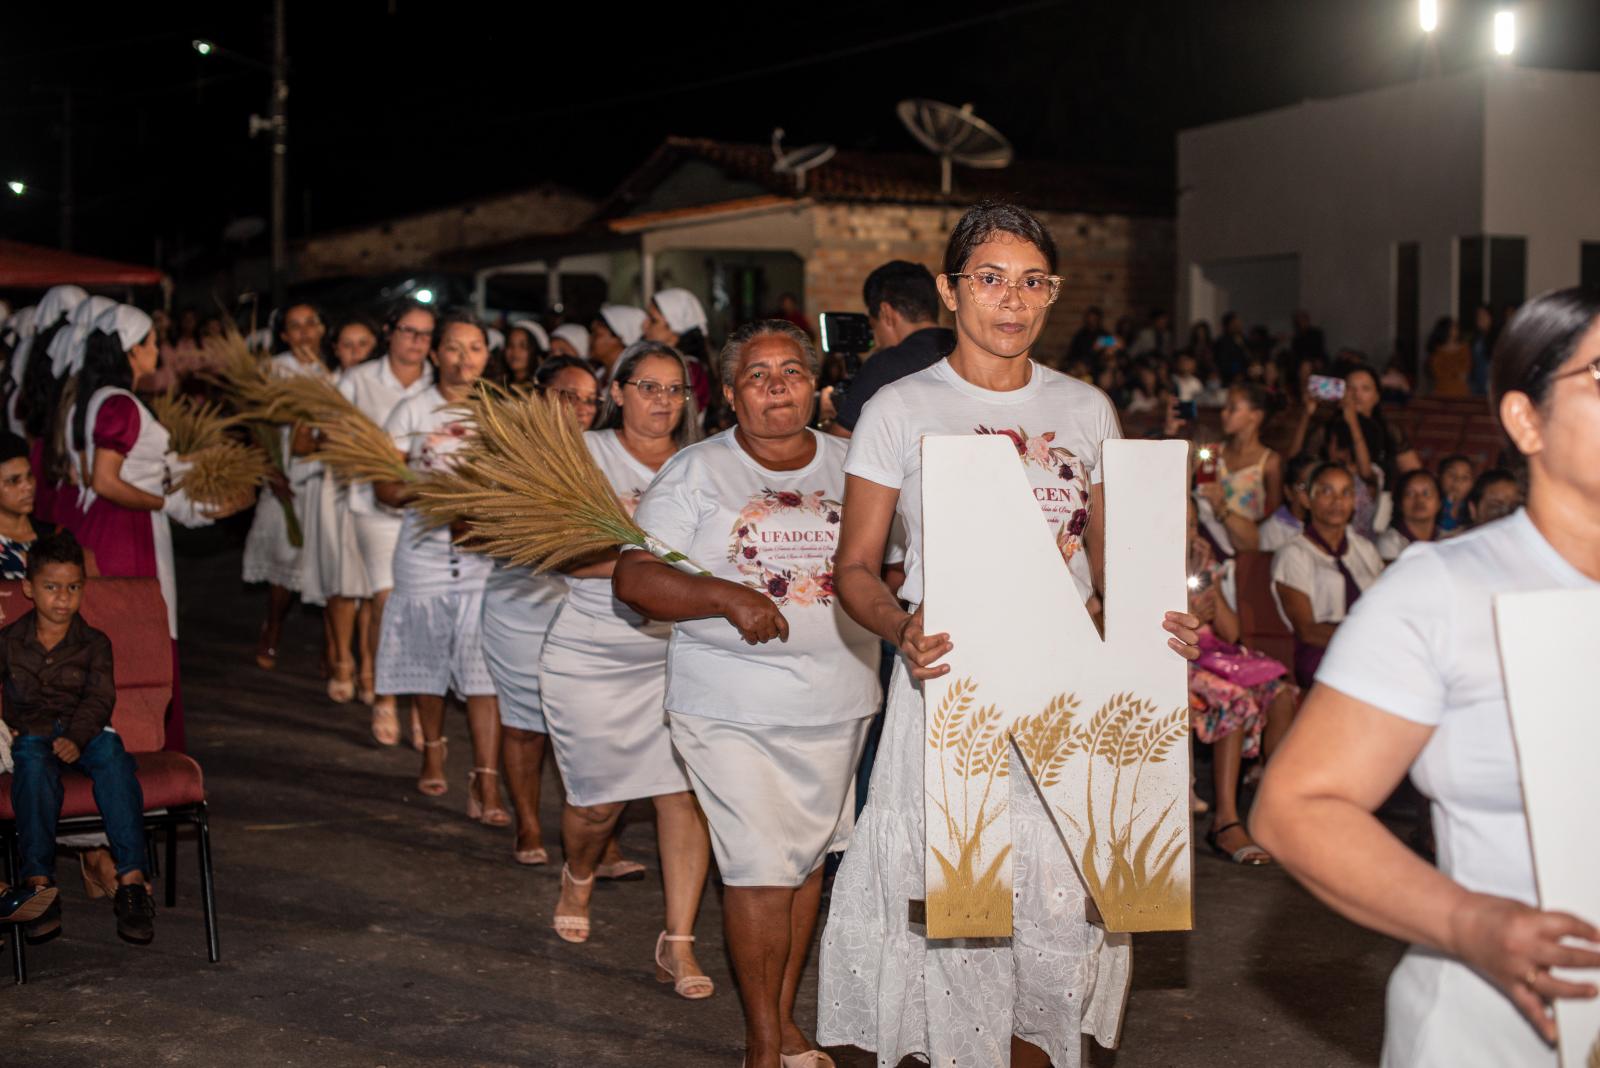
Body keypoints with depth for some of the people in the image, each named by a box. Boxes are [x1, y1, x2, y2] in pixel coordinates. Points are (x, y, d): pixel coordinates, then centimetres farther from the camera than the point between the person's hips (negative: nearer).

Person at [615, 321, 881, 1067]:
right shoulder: (695, 473, -1)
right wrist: (727, 598, -23)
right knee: (761, 870, -6)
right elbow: (634, 578, -9)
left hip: (839, 701, 4)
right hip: (732, 707, -4)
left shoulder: (851, 466, 8)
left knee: (808, 858, 12)